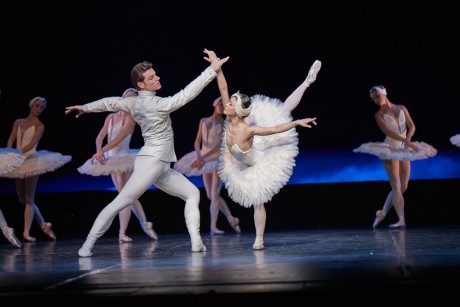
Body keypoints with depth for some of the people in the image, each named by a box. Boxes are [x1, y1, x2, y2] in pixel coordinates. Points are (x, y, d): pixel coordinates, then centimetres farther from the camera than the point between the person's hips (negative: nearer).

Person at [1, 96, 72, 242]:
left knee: (29, 199, -6)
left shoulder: (39, 126, 0)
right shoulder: (18, 122, 14)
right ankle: (43, 225, 21)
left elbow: (32, 144, -13)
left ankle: (26, 232, -7)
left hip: (31, 161, -6)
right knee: (22, 199, 10)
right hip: (19, 163, 6)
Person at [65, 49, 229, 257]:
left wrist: (85, 107, 40)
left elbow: (110, 103, 23)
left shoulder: (134, 102, 9)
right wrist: (212, 70, -21)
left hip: (163, 167, 9)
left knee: (192, 193, 9)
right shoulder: (153, 104, -15)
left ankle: (196, 241, -2)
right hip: (151, 162, -9)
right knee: (120, 203, -7)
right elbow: (186, 95, -21)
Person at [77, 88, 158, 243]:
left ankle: (122, 233, -6)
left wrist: (101, 151, -25)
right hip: (111, 159, 7)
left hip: (123, 159, -7)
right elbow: (100, 137, 4)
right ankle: (145, 224, 23)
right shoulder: (110, 117, 11)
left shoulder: (130, 118, -7)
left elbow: (119, 139, -18)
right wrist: (99, 151, -16)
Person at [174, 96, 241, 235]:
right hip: (204, 160, 5)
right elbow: (197, 141, 1)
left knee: (214, 194, -11)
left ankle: (213, 227, -11)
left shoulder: (224, 124, -4)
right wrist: (198, 157, -16)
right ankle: (231, 219, 21)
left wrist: (202, 158, -20)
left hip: (218, 160, -5)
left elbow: (219, 146, -13)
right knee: (210, 196, 8)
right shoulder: (203, 121, 8)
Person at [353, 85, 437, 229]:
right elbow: (388, 131, -16)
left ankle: (383, 213, 18)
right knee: (396, 186, -13)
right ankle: (401, 220, -19)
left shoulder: (401, 108, 8)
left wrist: (408, 138, -19)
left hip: (404, 151, 5)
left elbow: (412, 126, 2)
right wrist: (405, 140, -28)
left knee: (403, 187, 5)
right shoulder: (379, 115, -2)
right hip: (390, 150, -5)